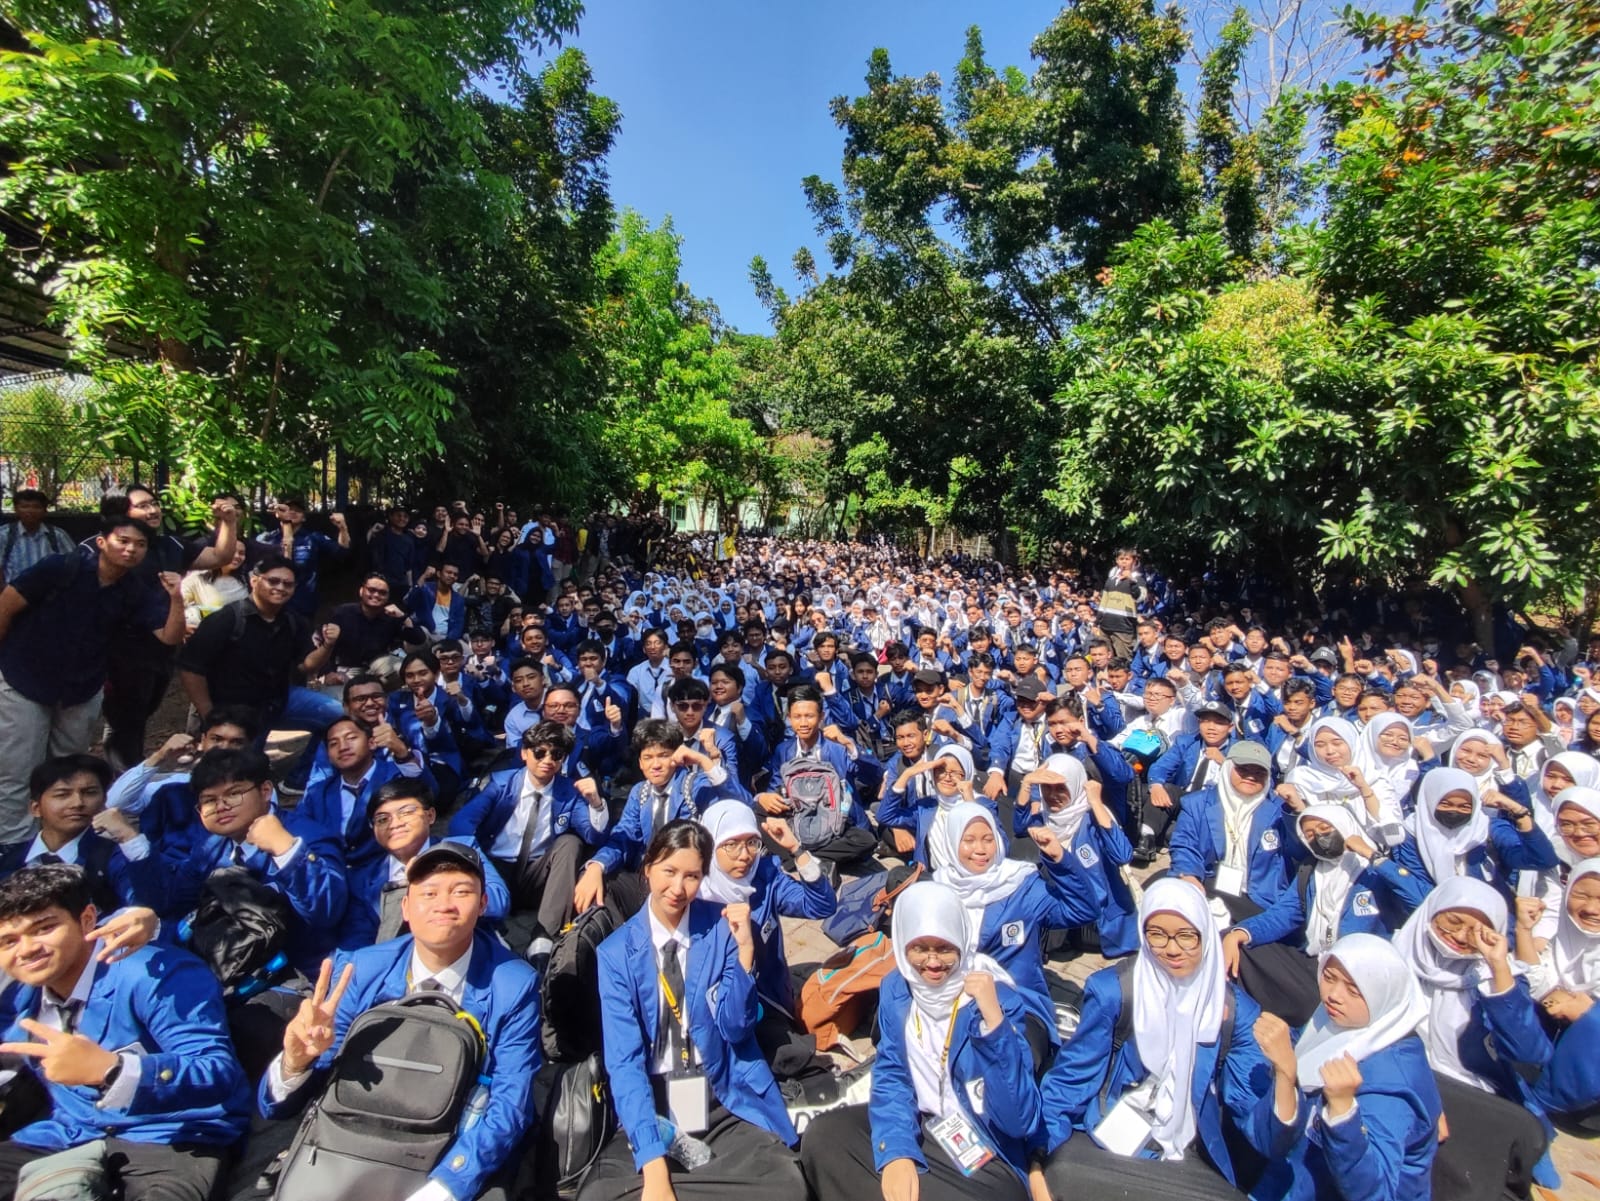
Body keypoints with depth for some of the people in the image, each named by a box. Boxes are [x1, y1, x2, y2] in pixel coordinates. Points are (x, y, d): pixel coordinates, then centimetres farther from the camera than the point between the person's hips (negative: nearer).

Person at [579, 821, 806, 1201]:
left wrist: (745, 948, -20)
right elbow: (623, 1061, -11)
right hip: (651, 1115, -1)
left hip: (725, 1106, 1)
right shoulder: (616, 952, -5)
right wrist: (653, 1166, -22)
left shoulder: (721, 931, -3)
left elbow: (736, 1030, -5)